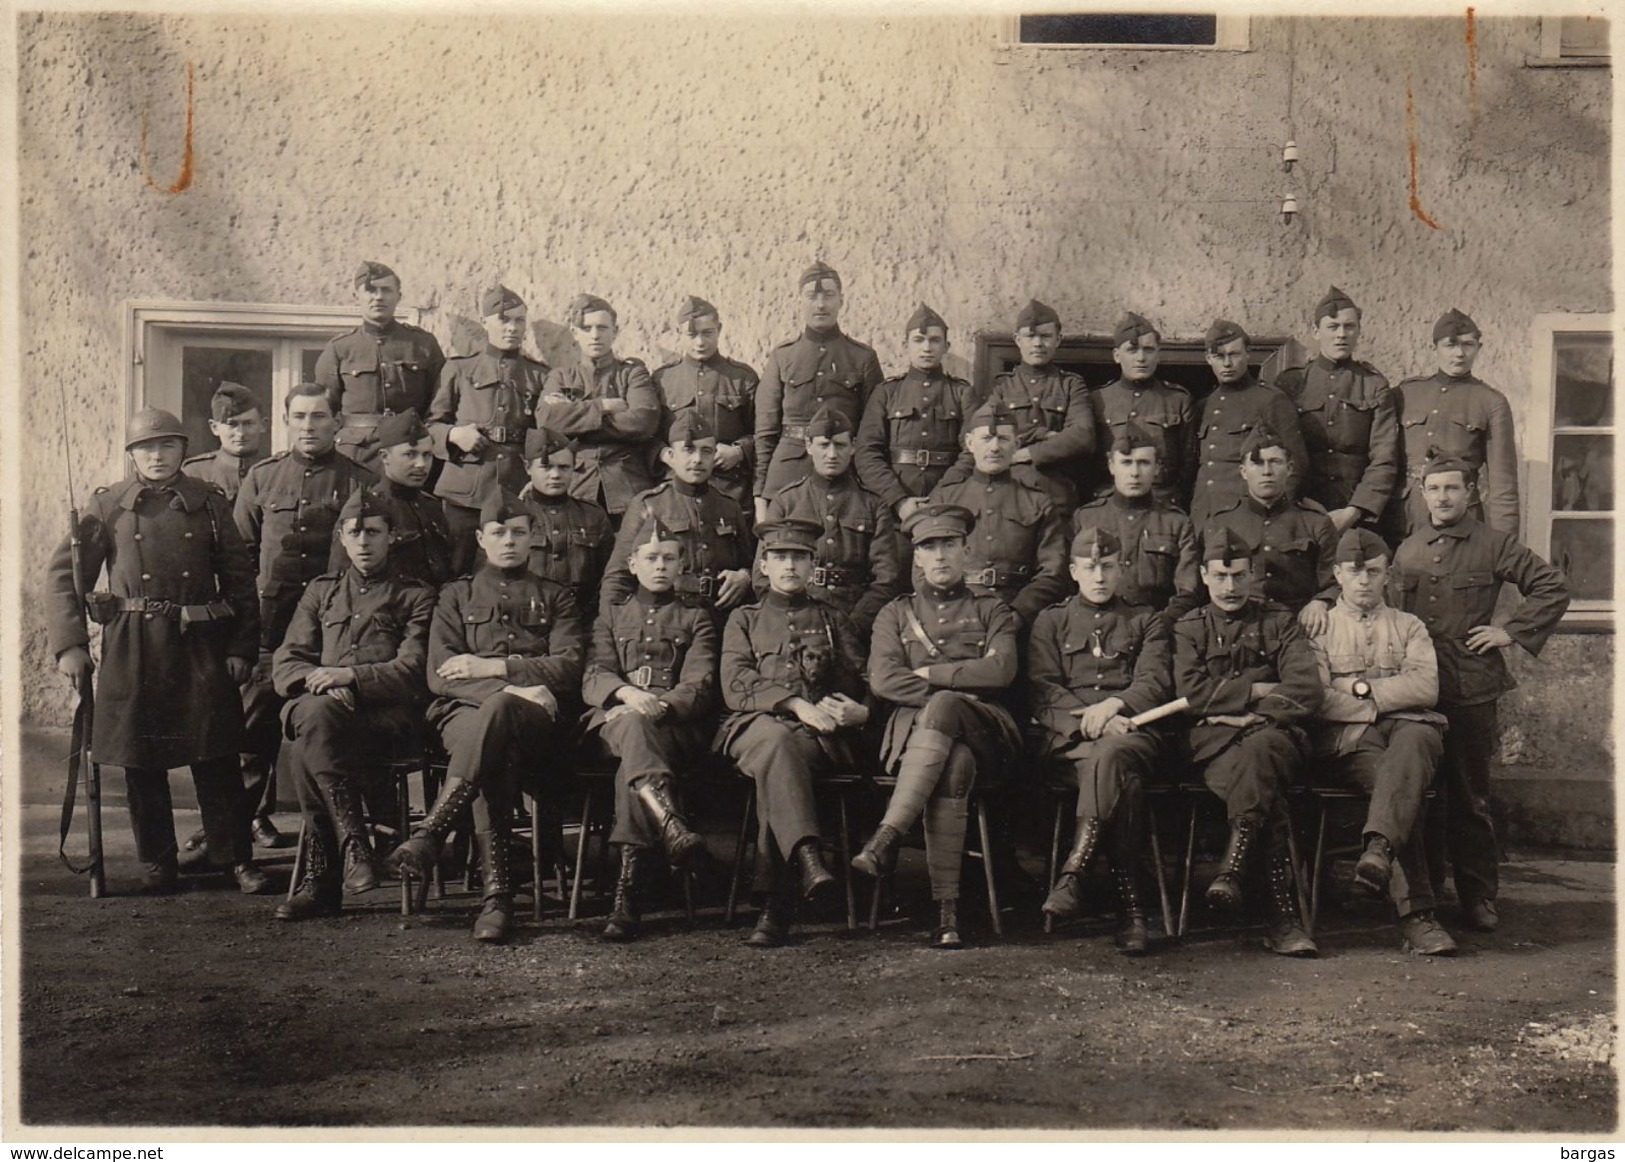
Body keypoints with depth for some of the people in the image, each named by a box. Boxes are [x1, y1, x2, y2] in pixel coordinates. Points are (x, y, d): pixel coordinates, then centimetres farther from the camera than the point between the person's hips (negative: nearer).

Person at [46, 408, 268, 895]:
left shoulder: (209, 502, 5)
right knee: (141, 762, 6)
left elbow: (240, 578, 7)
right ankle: (157, 864, 19)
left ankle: (237, 859, 10)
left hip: (201, 646, 0)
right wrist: (69, 644, -5)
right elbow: (63, 575, 4)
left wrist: (241, 648, 1)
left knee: (216, 758, 0)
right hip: (132, 649, 1)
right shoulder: (107, 506, 3)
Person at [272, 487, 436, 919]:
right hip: (322, 708, 3)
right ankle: (352, 843, -34)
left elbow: (414, 671, 0)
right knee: (312, 719, -36)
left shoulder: (416, 595, 15)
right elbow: (284, 665, 16)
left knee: (306, 749, -34)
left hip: (387, 716, -3)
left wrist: (350, 677, -16)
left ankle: (320, 878, -29)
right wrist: (319, 683, -8)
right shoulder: (321, 591, 27)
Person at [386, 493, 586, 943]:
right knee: (495, 755, -38)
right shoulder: (456, 596, 22)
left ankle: (429, 834, -46)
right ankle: (497, 892, -46)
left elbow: (570, 669, 5)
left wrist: (492, 667, -6)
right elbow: (440, 676, 7)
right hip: (463, 713, 1)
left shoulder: (555, 598, 23)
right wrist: (513, 687, -10)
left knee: (497, 711, -39)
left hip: (535, 721, 0)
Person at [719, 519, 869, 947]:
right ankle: (807, 856, -56)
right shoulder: (743, 620, 22)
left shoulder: (832, 620, 26)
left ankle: (775, 904, -39)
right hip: (755, 725, 0)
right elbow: (736, 687, 4)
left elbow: (857, 685, 16)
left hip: (821, 735, 0)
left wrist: (856, 710, -11)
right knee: (775, 741, -38)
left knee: (775, 766, -35)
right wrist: (795, 705, -12)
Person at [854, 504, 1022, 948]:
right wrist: (956, 688, -5)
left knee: (942, 707, -39)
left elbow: (1001, 671, 1)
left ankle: (887, 838, -45)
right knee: (954, 765, -38)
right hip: (912, 729, 0)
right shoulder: (895, 614, 23)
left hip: (983, 733, 0)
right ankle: (947, 908, -43)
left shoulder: (992, 611, 21)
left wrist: (930, 673, 0)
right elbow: (883, 680, 5)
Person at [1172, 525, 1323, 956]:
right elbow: (1192, 693, 1)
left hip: (1274, 733, 0)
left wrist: (1254, 715, -9)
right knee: (1268, 794, -35)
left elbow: (1306, 691, 3)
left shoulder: (1279, 622, 19)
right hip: (1215, 744, 0)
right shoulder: (1188, 628, 20)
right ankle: (1283, 915, -43)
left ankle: (1232, 869, -46)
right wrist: (1257, 689, -3)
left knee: (1259, 748, -40)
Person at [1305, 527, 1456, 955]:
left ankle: (1378, 848, -58)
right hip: (1346, 740, -1)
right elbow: (1317, 700, 4)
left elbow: (1426, 688, 6)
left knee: (1413, 740, -38)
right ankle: (1415, 915, -42)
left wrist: (1363, 688, -1)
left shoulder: (1409, 627, 25)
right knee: (1394, 782, -34)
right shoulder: (1319, 629, 20)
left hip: (1409, 730, 2)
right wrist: (1380, 706, -3)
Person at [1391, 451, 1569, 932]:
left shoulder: (1494, 545, 2)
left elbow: (1553, 587, 3)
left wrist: (1511, 630, -3)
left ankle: (1479, 896, 9)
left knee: (1470, 797, 1)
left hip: (1472, 689, -3)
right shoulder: (1406, 550, 14)